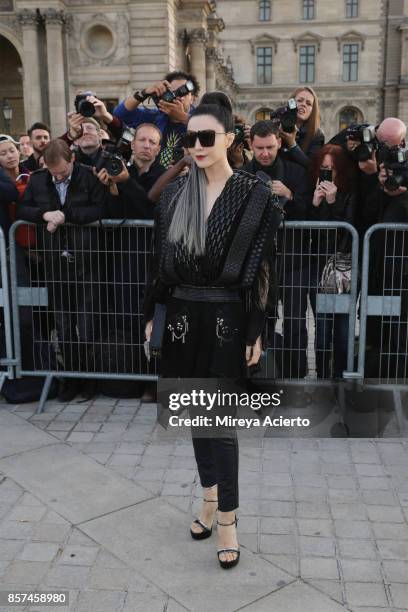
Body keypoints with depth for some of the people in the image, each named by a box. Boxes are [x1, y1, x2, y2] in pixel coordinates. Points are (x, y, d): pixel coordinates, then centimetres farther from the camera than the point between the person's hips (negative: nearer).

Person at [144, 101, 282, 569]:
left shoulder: (255, 195, -7)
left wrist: (255, 332, -9)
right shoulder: (175, 194, 5)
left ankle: (227, 520, 13)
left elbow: (261, 268, -7)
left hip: (225, 319, -4)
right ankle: (210, 497, 33)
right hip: (183, 315, 5)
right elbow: (160, 260, 8)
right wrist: (151, 315, 7)